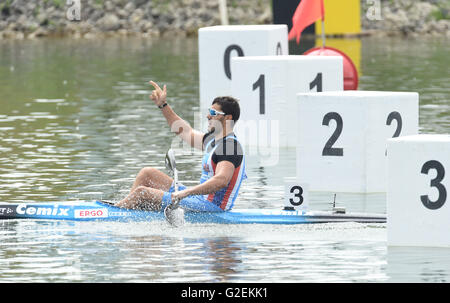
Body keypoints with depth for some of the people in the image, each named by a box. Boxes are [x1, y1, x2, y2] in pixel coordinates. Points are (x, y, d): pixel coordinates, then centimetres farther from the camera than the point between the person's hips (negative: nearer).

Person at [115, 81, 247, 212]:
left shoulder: (230, 145, -20)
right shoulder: (212, 139, 13)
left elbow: (221, 180, -35)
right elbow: (186, 132, 30)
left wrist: (186, 193, -43)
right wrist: (163, 105, 27)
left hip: (211, 206, -11)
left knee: (141, 193, -11)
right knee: (147, 173, 16)